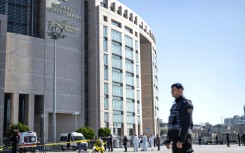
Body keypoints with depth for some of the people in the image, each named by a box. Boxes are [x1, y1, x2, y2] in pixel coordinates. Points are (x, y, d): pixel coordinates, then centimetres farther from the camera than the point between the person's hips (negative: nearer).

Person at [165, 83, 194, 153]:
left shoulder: (186, 104, -8)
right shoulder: (175, 106, 22)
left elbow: (186, 123, -18)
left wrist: (181, 140, -25)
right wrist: (168, 140, 18)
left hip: (183, 139, -9)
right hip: (176, 139, 9)